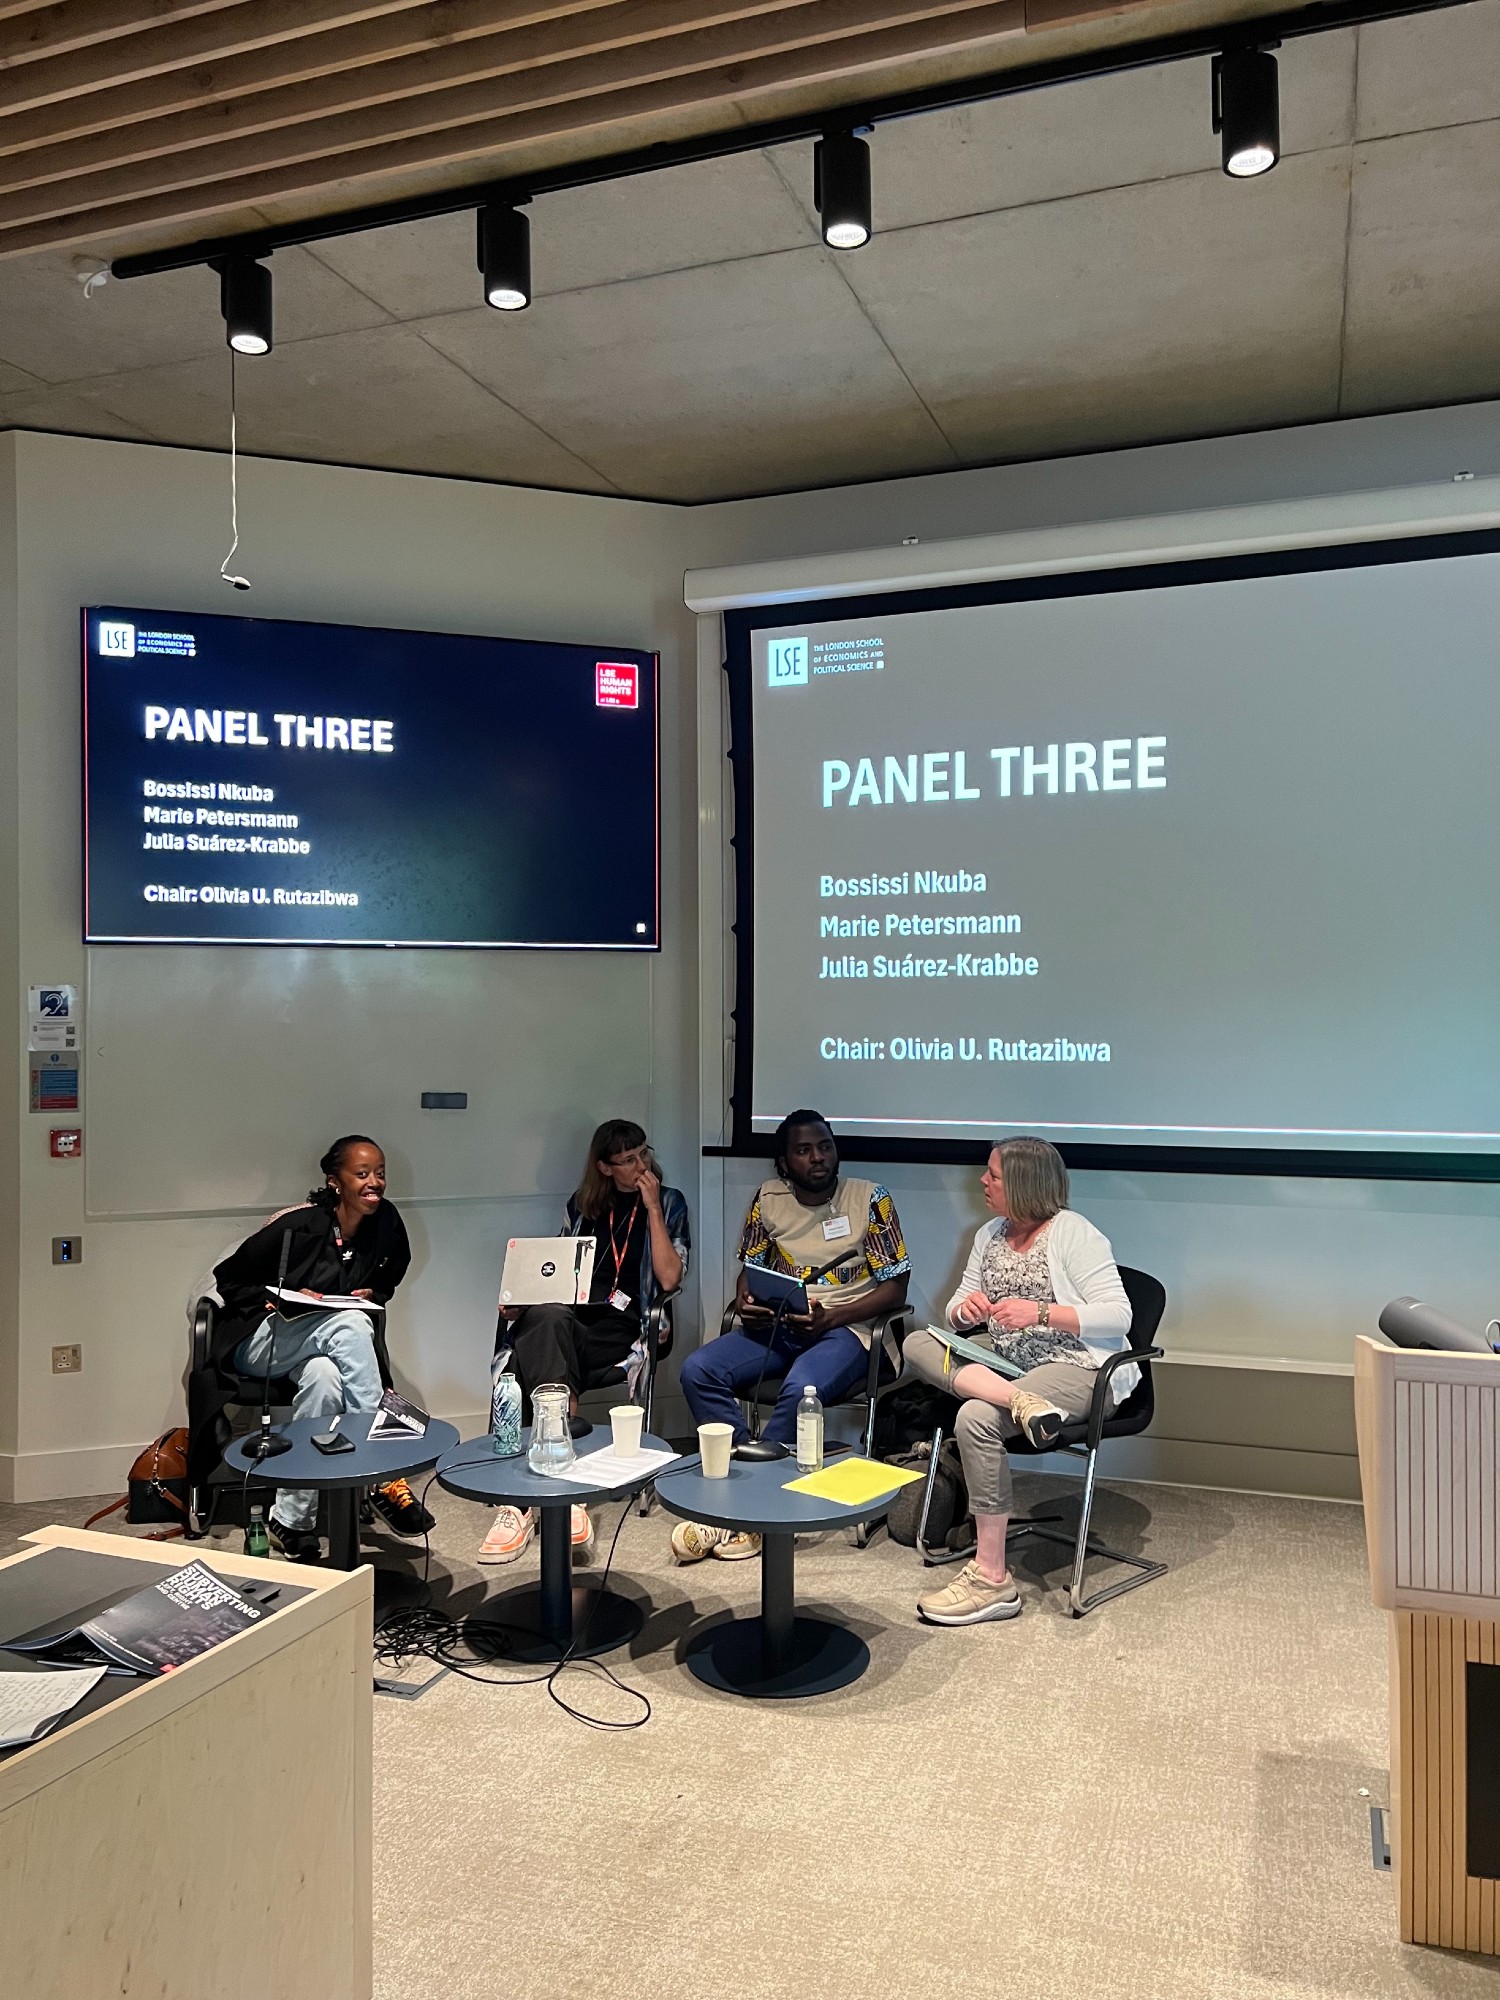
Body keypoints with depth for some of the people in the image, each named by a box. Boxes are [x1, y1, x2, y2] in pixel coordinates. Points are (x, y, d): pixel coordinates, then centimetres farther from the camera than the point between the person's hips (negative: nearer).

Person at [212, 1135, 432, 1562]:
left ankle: (290, 1520, -25)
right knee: (350, 1324, -35)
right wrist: (284, 1299, -22)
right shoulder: (299, 1226, -19)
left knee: (324, 1376, -36)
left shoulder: (385, 1224, -4)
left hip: (326, 1344, 4)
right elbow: (228, 1278, -8)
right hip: (261, 1339, -4)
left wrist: (371, 1295, -6)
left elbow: (384, 1285, 15)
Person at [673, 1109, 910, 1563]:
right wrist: (744, 1305, -8)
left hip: (846, 1327, -4)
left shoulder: (870, 1199, -2)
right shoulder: (768, 1198, 9)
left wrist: (830, 1317, -17)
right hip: (776, 1325, 4)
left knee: (802, 1388, -36)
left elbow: (895, 1286, -3)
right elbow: (749, 1269, 17)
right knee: (698, 1371, -22)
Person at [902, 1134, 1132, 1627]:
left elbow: (1118, 1315, -15)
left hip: (1076, 1368, -7)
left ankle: (991, 1578, -25)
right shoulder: (990, 1235, 13)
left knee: (976, 1418, -32)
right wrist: (965, 1310, -12)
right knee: (918, 1344, -14)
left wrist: (1040, 1313, -25)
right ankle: (1021, 1401, -34)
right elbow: (956, 1314, 13)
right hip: (1005, 1359, 8)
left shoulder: (1074, 1234, -8)